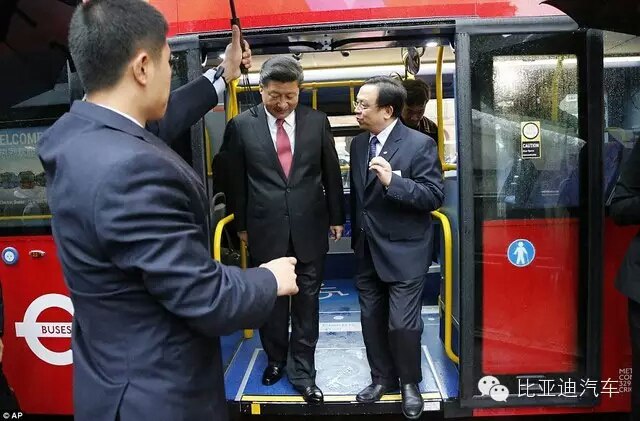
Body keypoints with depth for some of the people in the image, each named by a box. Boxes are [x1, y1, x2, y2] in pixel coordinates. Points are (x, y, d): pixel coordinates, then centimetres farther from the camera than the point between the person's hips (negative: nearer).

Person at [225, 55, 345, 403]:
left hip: (309, 228, 1)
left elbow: (331, 173, 7)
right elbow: (237, 180, 3)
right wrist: (242, 224, 8)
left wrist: (337, 217, 10)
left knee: (306, 302, 9)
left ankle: (302, 371, 25)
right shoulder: (241, 125, -3)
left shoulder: (317, 121, 1)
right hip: (266, 229, 0)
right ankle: (276, 358, 37)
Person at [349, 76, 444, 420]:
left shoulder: (419, 144, -12)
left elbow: (434, 196, -17)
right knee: (371, 320, 15)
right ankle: (382, 378, 35)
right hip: (367, 251, 6)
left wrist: (393, 180, -28)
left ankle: (410, 383, 26)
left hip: (403, 252, -6)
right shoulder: (359, 143, 7)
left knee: (402, 324, 0)